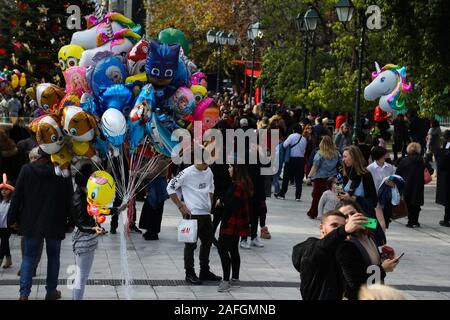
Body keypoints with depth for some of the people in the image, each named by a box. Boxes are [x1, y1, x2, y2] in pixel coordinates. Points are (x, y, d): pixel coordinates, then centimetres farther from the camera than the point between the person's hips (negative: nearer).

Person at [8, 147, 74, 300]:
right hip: (55, 223, 0)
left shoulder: (27, 170, -9)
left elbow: (17, 196, -5)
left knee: (28, 257, 9)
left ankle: (24, 293, -1)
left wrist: (13, 219, 4)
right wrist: (71, 219, 8)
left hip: (31, 223, 0)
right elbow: (69, 199, -4)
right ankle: (51, 291, 20)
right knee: (53, 256, 15)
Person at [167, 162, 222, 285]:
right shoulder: (187, 173, -14)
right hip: (192, 214, -7)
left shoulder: (209, 172, 7)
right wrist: (181, 206, -11)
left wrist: (210, 204, 13)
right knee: (191, 244, 0)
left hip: (206, 213, 7)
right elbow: (170, 188, -11)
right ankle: (190, 273, 8)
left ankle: (205, 271, 28)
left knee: (207, 242, 15)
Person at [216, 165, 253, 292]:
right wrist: (223, 201, 1)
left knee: (223, 249, -7)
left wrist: (221, 201, -9)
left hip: (231, 224, -10)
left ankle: (226, 281, -7)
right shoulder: (245, 184, 11)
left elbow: (232, 204, -25)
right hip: (238, 225, 10)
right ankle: (235, 279, 26)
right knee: (233, 250, 17)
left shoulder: (238, 185, -21)